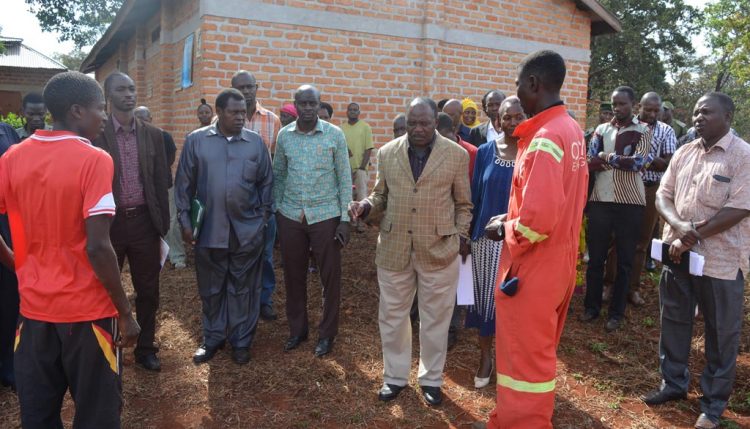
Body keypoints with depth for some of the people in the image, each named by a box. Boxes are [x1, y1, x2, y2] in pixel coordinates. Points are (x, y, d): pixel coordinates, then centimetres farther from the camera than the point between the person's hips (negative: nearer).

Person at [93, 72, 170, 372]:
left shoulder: (153, 135, 4)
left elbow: (161, 181, 6)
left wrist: (163, 223, 4)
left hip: (144, 221, 2)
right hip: (109, 222, -2)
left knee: (148, 290, 10)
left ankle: (145, 348, 27)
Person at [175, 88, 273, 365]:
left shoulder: (256, 142, 3)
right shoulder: (196, 140, 0)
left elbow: (266, 183, 8)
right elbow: (185, 184, 2)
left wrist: (263, 217, 4)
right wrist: (185, 222, -1)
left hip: (247, 231, 0)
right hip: (209, 231, 0)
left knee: (243, 289, 10)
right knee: (211, 289, 13)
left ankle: (241, 341, 24)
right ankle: (212, 339, 31)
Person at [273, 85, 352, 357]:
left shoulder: (335, 134, -4)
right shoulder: (284, 135, 3)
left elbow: (345, 179, -3)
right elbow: (278, 175, 11)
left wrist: (345, 219, -7)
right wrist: (276, 210, 6)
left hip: (326, 215, -2)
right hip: (290, 216, 3)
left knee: (330, 277, 6)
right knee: (293, 276, 12)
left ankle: (327, 334, 22)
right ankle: (297, 329, 30)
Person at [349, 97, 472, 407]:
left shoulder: (457, 155, -2)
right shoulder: (387, 153, 3)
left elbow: (463, 204, 6)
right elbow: (381, 195, 10)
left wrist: (461, 235, -1)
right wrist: (367, 205, -10)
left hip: (439, 250, -2)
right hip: (393, 248, 2)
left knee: (435, 318, 12)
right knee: (392, 316, 13)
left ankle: (431, 379, 31)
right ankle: (395, 376, 33)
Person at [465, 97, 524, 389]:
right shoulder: (485, 152, 1)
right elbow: (475, 196, 5)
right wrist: (469, 235, 4)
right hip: (487, 237, 2)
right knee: (486, 297, 8)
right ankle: (485, 355, 25)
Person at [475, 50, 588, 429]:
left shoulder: (544, 138, -22)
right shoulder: (572, 130, 9)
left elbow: (539, 218, -29)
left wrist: (505, 229, -10)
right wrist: (512, 217, 10)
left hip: (533, 266, -10)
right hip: (559, 260, 10)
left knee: (524, 356, 3)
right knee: (539, 350, 22)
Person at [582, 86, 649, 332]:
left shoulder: (642, 132, 2)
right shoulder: (601, 130, 9)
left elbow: (638, 163, -14)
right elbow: (589, 163, -3)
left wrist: (607, 157, -6)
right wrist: (621, 159, -12)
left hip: (630, 202, -2)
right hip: (600, 200, 2)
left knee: (624, 260, 7)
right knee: (595, 256, 9)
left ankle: (616, 312, 18)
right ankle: (592, 306, 22)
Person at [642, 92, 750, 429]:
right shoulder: (683, 153, 8)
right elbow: (663, 195, 5)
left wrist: (693, 237, -17)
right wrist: (679, 227, -15)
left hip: (719, 260, -5)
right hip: (677, 253, 5)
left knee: (720, 334, 7)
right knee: (673, 322, 15)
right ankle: (673, 384, 34)